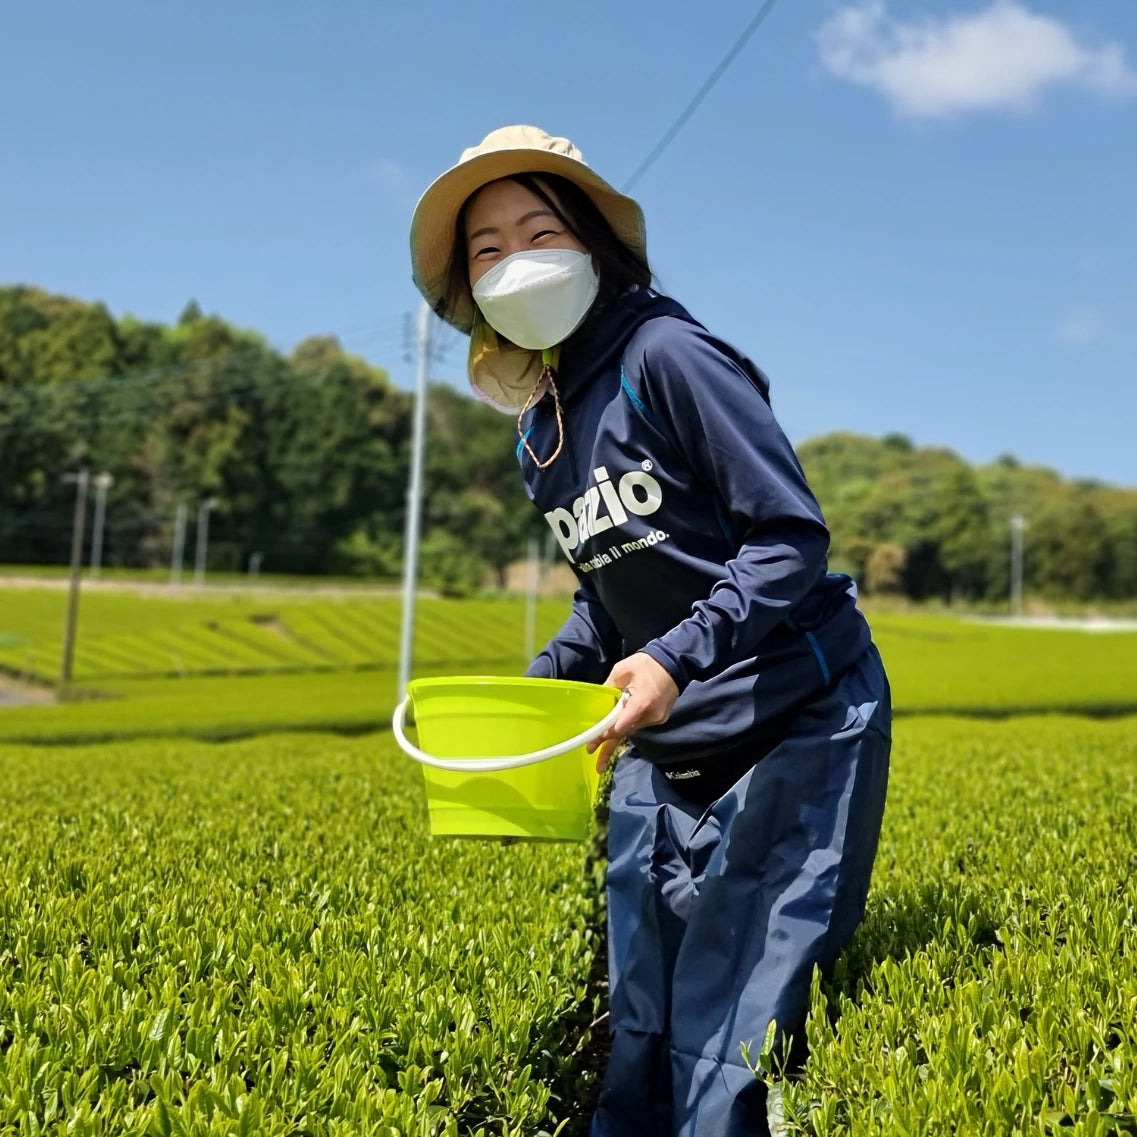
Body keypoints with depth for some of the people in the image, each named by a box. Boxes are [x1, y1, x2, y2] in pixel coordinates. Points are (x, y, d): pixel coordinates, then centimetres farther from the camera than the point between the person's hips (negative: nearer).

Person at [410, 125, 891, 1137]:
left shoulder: (667, 355, -13)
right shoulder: (541, 429, 10)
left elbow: (792, 542, -16)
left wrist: (677, 658, -27)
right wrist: (539, 687, 3)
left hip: (793, 726, -7)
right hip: (663, 749, 7)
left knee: (737, 1040, -4)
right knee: (640, 1039, 11)